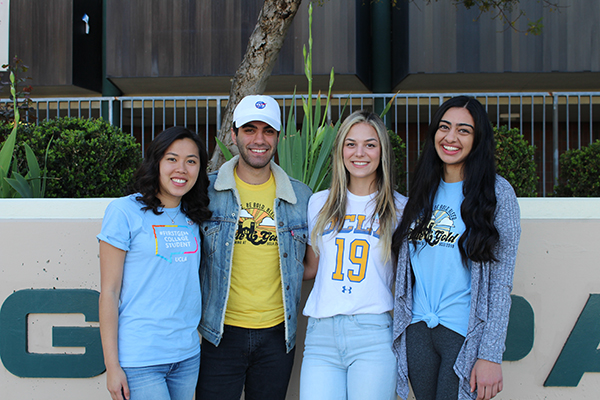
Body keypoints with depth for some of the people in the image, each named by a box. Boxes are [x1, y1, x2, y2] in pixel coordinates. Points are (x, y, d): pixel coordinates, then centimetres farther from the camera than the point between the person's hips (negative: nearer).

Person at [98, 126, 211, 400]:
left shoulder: (193, 217, 10)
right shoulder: (124, 211, -7)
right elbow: (109, 292, -7)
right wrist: (112, 365, -10)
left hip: (187, 355, 5)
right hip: (139, 357, -5)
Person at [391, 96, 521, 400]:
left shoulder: (497, 192, -5)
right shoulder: (424, 191, 10)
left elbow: (501, 281, -9)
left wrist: (490, 354, -14)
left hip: (466, 334, -4)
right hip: (417, 330, 5)